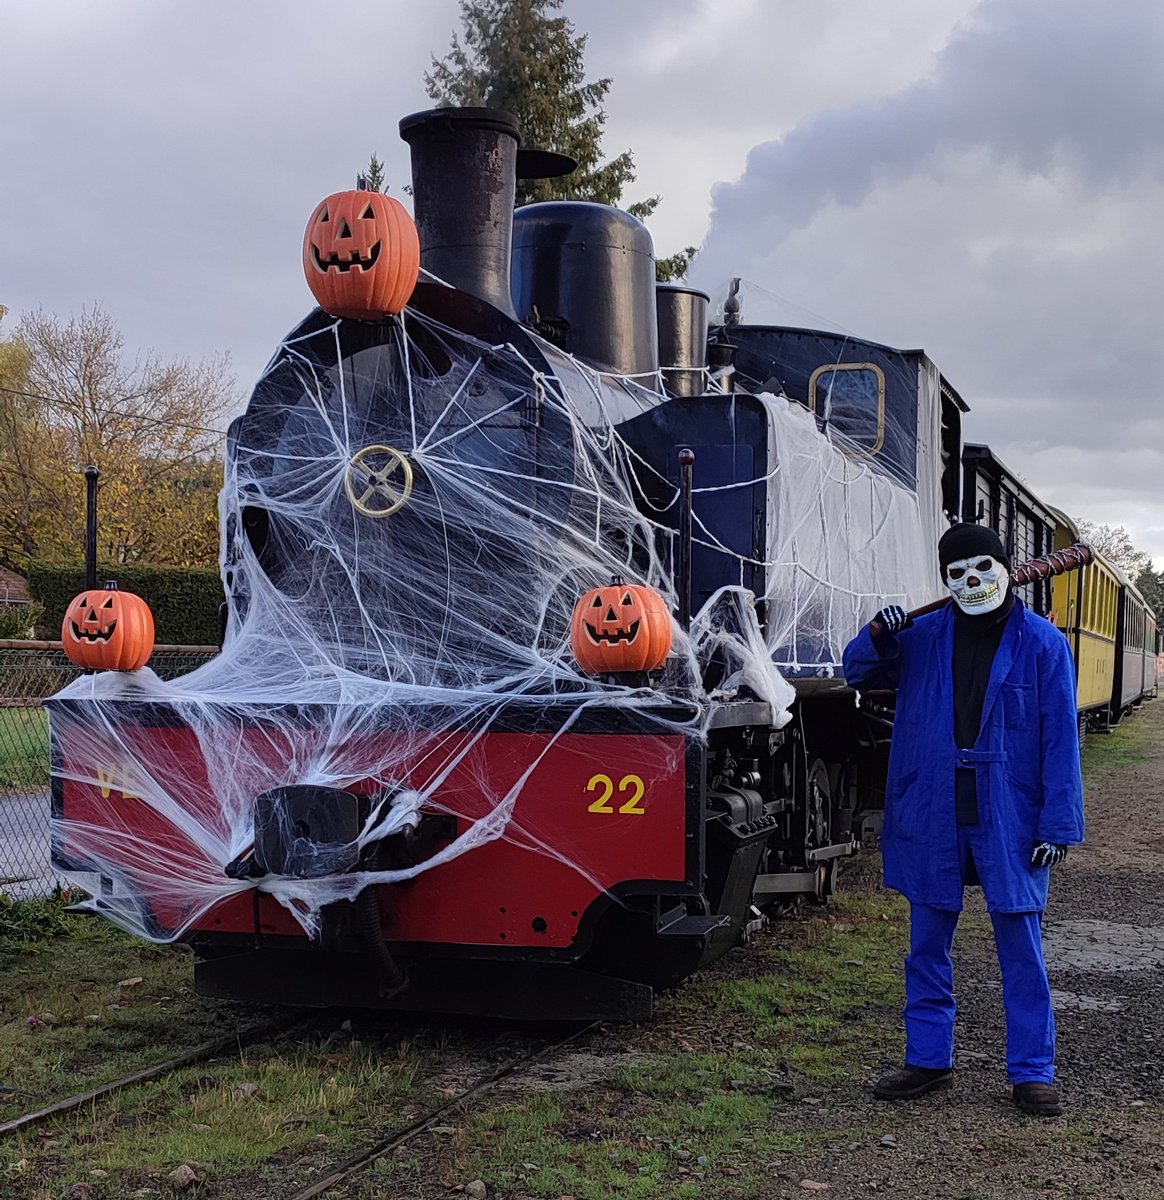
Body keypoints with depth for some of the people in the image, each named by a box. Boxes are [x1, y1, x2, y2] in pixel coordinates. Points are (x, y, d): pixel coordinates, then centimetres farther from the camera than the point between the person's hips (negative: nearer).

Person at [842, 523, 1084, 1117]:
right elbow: (859, 672, 16)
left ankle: (1032, 1072, 15)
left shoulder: (1042, 643, -3)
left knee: (1021, 946, 4)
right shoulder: (923, 636, 5)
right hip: (932, 817, 3)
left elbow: (1060, 739, -4)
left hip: (1010, 821, -3)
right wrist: (876, 638, -6)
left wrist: (1058, 824, -9)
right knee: (927, 944, 11)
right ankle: (927, 1059, 24)